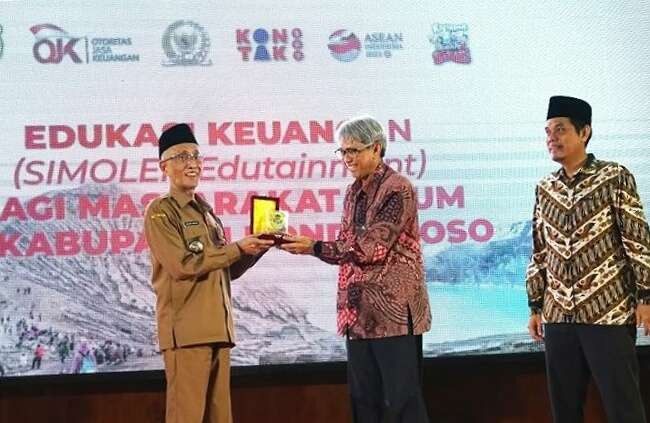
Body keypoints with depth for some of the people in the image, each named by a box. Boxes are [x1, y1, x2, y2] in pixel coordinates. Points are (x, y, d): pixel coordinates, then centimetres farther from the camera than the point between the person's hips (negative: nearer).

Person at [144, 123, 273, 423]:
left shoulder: (206, 211, 20)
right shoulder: (160, 212, -3)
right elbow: (182, 264, -15)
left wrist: (255, 250, 3)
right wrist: (237, 249, -11)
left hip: (218, 328, 8)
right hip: (186, 329, -8)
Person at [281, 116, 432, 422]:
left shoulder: (398, 190, -11)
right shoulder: (354, 193, 13)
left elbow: (372, 248, -18)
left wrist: (314, 247, -19)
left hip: (393, 311, -8)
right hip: (359, 312, 8)